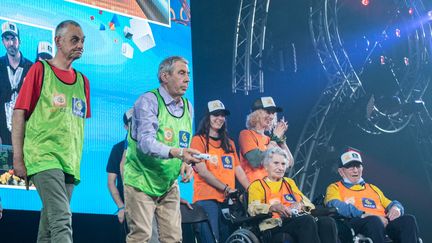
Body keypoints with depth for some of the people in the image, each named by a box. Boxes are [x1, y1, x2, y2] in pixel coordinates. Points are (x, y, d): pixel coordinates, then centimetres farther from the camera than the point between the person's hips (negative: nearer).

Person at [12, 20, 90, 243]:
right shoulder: (40, 69, 1)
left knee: (49, 225, 7)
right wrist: (18, 158, -7)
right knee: (62, 221, -20)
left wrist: (76, 160, 14)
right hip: (43, 156, -5)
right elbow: (19, 113, -1)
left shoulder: (82, 81, 17)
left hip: (70, 163, 5)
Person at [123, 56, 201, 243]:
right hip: (141, 180, -7)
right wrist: (176, 152, -41)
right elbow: (146, 142, -25)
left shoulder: (188, 107, 10)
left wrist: (186, 163, -10)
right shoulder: (148, 101, -12)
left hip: (169, 183, 7)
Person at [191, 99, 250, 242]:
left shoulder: (229, 143, 21)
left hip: (228, 200, 6)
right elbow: (202, 171, -8)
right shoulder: (199, 140, 2)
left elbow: (238, 170, 15)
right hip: (207, 198, -6)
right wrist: (226, 189, -14)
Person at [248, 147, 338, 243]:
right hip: (276, 223, -5)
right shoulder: (257, 185, 17)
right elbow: (253, 208, -3)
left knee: (328, 222, -27)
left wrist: (300, 204, -4)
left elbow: (307, 203, 22)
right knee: (307, 221, -36)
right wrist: (273, 207, -24)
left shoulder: (289, 182, 33)